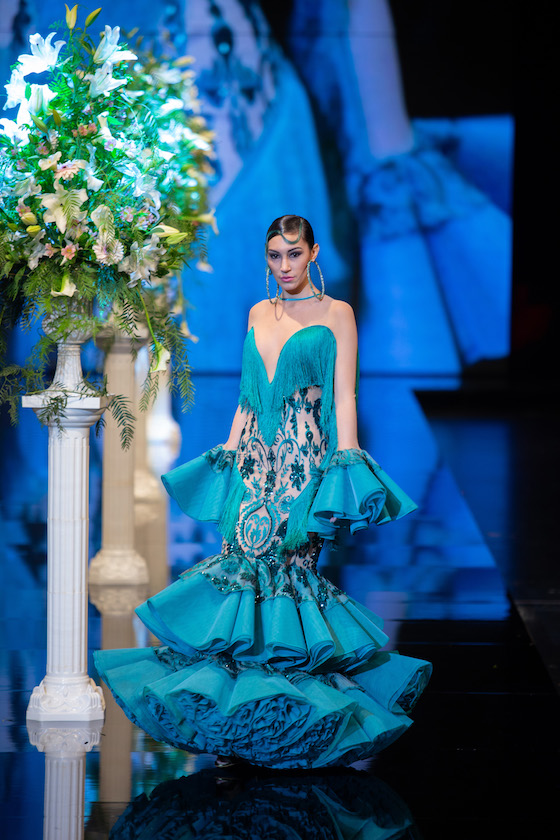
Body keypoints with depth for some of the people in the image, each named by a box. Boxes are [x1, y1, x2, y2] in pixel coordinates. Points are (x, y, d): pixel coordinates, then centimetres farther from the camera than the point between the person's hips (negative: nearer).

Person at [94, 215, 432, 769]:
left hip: (305, 461, -5)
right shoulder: (259, 314, 16)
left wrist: (347, 467, -10)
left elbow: (344, 396, -3)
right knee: (243, 568, -2)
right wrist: (227, 456, 14)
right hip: (255, 460, 5)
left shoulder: (335, 314, 2)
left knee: (289, 569, -9)